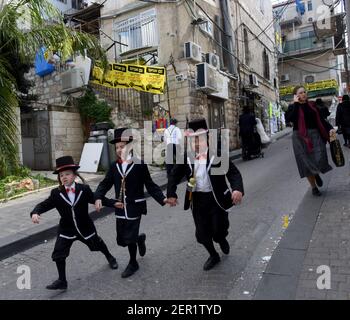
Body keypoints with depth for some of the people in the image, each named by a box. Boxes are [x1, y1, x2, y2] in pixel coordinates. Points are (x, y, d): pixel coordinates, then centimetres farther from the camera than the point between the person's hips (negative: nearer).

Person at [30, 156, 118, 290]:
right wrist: (35, 213, -32)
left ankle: (110, 257, 51)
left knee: (97, 244, 19)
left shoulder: (84, 189, -12)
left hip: (84, 227, 0)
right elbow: (44, 205, -10)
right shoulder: (56, 193, -10)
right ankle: (62, 281, 13)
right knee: (58, 253, -7)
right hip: (66, 229, 1)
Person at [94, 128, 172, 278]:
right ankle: (139, 238, 45)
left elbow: (150, 185, -7)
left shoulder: (140, 165, -9)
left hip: (134, 208, -5)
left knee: (130, 238, 0)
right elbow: (105, 184, 4)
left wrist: (163, 198, -17)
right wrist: (98, 198, -14)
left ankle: (133, 263, 28)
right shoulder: (114, 166, 3)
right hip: (120, 208, 5)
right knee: (121, 240, 12)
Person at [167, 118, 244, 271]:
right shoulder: (186, 157, -3)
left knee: (218, 230, 4)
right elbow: (174, 175, 6)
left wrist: (237, 189, -34)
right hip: (197, 200, 3)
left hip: (217, 199, -3)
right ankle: (213, 256, 40)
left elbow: (233, 173, -15)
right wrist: (171, 194, -4)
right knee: (202, 233, 11)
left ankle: (221, 239, 44)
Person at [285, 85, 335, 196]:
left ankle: (316, 174, 26)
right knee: (307, 162, 2)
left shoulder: (312, 105, 12)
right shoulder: (292, 107, 0)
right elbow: (288, 118, -20)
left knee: (320, 158, -10)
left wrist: (330, 128, 0)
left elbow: (320, 119, 14)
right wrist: (296, 103, -14)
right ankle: (314, 187, 19)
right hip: (301, 137, -3)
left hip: (315, 135, 3)